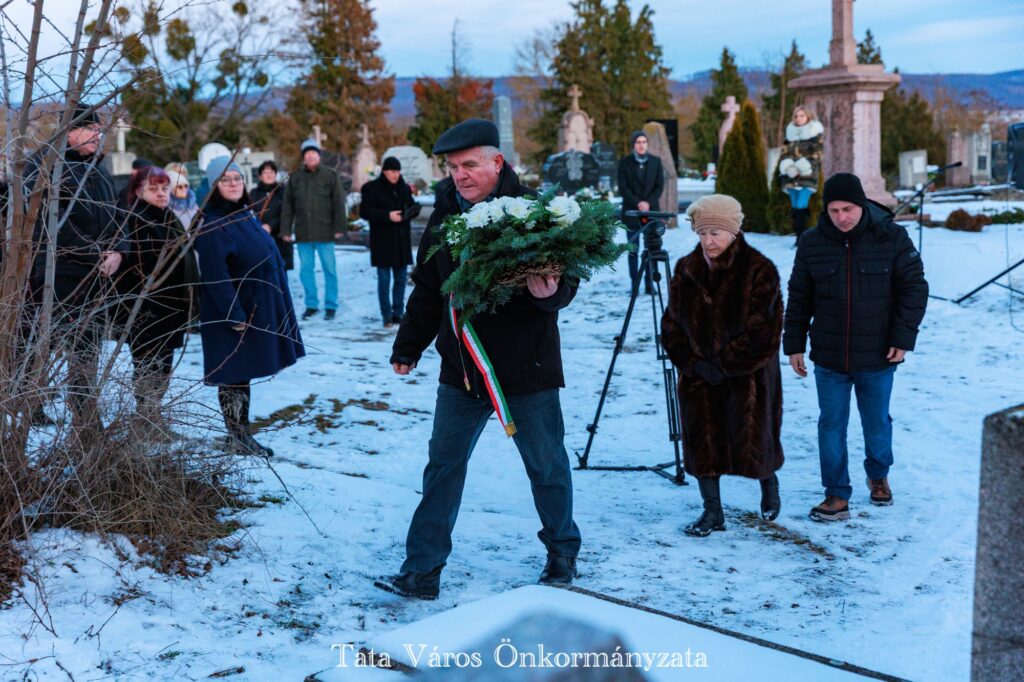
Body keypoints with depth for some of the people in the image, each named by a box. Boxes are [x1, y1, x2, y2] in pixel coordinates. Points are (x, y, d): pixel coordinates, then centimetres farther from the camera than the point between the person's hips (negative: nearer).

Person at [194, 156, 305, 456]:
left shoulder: (246, 216, 11)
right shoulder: (213, 226, -16)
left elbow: (271, 260, 18)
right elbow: (215, 277, -21)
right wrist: (235, 316, -22)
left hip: (258, 310, 9)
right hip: (233, 313, -8)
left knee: (242, 375, 15)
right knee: (234, 375, 1)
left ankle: (241, 435, 23)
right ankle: (237, 438, 12)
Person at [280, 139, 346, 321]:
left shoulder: (330, 176, 1)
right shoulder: (294, 178, 8)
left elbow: (339, 204, 0)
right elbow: (287, 206, 9)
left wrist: (339, 227, -5)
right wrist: (286, 229, 3)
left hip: (324, 232, -3)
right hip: (302, 232, 3)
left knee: (329, 270, 2)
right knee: (305, 270, 7)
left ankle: (330, 305, 11)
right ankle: (311, 304, 17)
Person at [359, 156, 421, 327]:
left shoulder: (404, 188, 10)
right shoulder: (372, 188, -4)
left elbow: (413, 207, 19)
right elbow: (364, 211, -9)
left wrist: (413, 210, -7)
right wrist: (387, 216, -19)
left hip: (402, 241, 5)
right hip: (382, 241, -5)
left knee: (401, 278, 8)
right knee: (384, 280, -2)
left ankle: (398, 313, 17)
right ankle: (387, 315, 4)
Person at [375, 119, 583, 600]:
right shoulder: (445, 216, 4)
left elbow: (565, 282, -9)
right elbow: (427, 290, 14)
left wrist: (550, 292, -33)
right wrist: (408, 347, 19)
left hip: (526, 368, -4)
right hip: (461, 367, 4)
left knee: (546, 465, 10)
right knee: (443, 465, 6)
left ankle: (562, 554, 32)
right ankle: (422, 570, 15)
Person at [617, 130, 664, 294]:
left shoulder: (656, 161, 9)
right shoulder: (625, 162, 3)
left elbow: (660, 186, 5)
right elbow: (623, 187, -2)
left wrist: (648, 203, -9)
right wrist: (638, 203, -13)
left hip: (652, 210, 1)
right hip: (632, 211, -1)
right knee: (633, 249, -1)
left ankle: (650, 284, 0)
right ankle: (635, 285, 1)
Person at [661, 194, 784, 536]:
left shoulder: (759, 270, -11)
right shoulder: (686, 270, 3)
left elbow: (764, 332, -14)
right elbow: (671, 324, 5)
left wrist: (726, 365, -15)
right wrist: (694, 363, -8)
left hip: (748, 375, -4)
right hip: (699, 376, 4)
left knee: (752, 441, 4)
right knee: (702, 442, 3)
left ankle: (769, 481, 37)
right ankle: (712, 512, 17)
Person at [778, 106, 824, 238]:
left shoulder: (815, 133, 3)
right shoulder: (791, 133, 18)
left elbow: (815, 155, -4)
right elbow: (785, 154, 13)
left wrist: (801, 167, -14)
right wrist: (787, 167, -5)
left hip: (807, 175, -5)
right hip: (792, 176, 5)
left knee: (801, 206, -16)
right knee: (794, 207, 4)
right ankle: (799, 237, 10)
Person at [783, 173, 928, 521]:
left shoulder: (892, 238, -8)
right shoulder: (812, 243, -3)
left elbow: (914, 288, -3)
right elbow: (798, 297, 5)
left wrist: (903, 338, -8)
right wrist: (794, 344, 4)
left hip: (877, 357, -1)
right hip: (828, 359, 1)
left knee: (877, 422, 15)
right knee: (831, 425, 4)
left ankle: (878, 475, 41)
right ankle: (837, 496, 15)